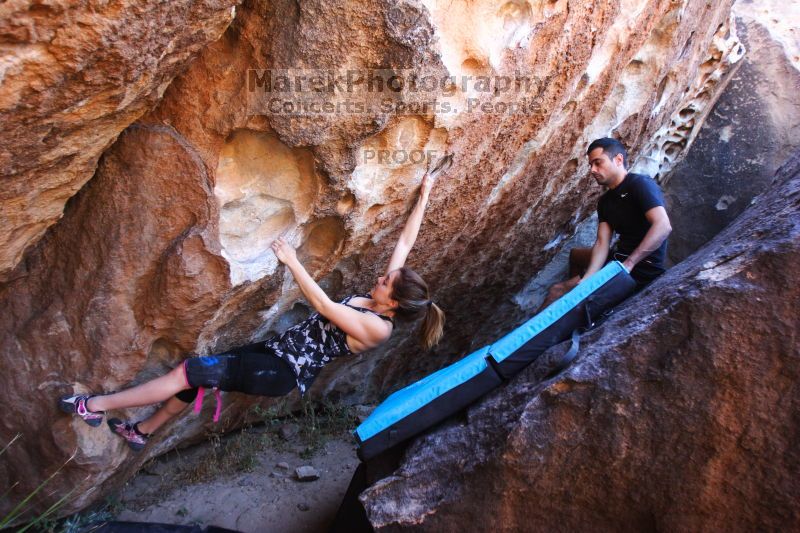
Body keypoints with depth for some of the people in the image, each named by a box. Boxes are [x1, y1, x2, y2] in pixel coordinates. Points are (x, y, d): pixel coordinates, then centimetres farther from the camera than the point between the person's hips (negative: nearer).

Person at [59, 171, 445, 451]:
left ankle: (95, 406, 2)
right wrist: (424, 196, 5)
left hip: (282, 371, -9)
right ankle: (142, 432, 35)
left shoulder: (377, 328, -23)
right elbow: (405, 244, 3)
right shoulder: (384, 300, 0)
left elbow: (324, 306, -28)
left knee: (188, 372, -12)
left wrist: (292, 262, -26)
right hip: (276, 350, 9)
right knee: (197, 374, 13)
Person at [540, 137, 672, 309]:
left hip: (642, 268, -9)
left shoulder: (640, 184, -14)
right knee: (575, 254, 31)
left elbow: (663, 226, -28)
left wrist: (628, 264, -32)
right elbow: (602, 243, -1)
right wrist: (587, 278, -18)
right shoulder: (605, 201, 11)